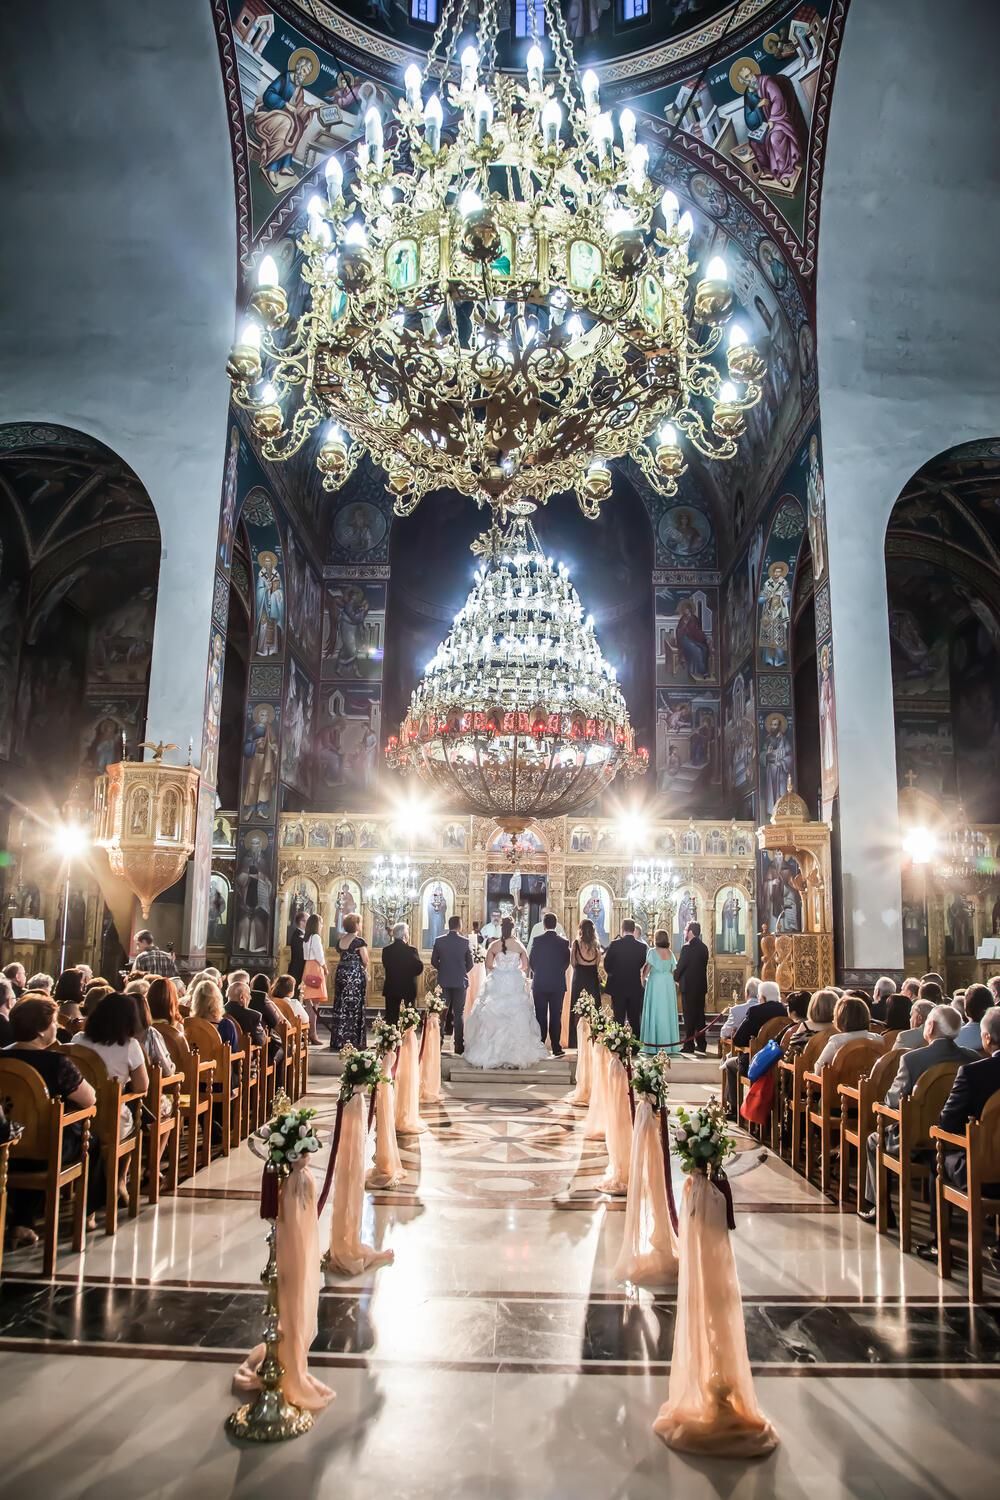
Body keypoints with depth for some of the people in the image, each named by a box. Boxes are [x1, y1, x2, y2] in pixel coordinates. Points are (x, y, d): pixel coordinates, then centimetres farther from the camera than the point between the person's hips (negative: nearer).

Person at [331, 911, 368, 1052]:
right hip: (355, 974, -6)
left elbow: (340, 956, 14)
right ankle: (352, 1041, 3)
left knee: (340, 1006, 12)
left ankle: (338, 1041, 17)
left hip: (341, 973, 6)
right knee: (353, 1007, 1)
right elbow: (365, 961, -9)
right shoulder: (359, 941, -13)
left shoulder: (340, 940, 7)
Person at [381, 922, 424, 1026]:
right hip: (408, 990, -4)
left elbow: (385, 966, 7)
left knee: (391, 1018, 11)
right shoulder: (411, 950, -15)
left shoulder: (386, 949, -2)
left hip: (390, 990, 4)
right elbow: (419, 968, -11)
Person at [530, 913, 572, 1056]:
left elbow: (531, 961, -3)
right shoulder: (563, 942, -5)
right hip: (558, 984, 1)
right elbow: (567, 962, 1)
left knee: (540, 1016, 7)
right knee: (556, 1016, 5)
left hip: (539, 984, -1)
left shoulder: (537, 941, -9)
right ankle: (556, 1048, 5)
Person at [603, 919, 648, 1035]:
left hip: (618, 987, -2)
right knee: (635, 1020, 10)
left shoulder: (614, 945, -12)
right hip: (635, 988, 2)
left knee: (619, 1019, 5)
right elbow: (642, 965, 5)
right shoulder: (642, 946, -6)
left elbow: (606, 965, -5)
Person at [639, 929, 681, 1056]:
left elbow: (647, 969, -6)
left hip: (655, 983, -4)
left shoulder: (652, 951, -8)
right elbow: (673, 970, 9)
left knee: (655, 1012, -1)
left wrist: (643, 979, 8)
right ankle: (669, 1043, 13)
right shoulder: (670, 952, 6)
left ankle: (655, 1043, -1)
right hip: (668, 984, 4)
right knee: (668, 1011, 10)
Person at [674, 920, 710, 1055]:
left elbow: (680, 966, -12)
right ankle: (701, 1044, 16)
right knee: (700, 1015, 12)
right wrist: (705, 988, 17)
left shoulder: (687, 947, -15)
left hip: (688, 986, -7)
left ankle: (689, 1045, -1)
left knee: (689, 1016, -3)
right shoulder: (703, 948, 7)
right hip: (701, 985, 7)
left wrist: (676, 978, 7)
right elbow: (704, 967, 12)